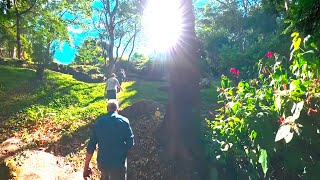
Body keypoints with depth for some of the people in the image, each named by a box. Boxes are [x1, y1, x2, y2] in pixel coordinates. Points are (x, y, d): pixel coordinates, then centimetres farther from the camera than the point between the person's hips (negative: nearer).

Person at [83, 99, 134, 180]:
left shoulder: (98, 122, -4)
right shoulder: (124, 121, -12)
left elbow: (91, 145, -3)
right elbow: (130, 143, -10)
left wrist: (86, 166, 4)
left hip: (102, 161, 3)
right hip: (119, 162, -3)